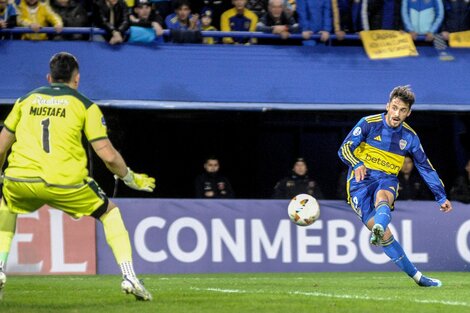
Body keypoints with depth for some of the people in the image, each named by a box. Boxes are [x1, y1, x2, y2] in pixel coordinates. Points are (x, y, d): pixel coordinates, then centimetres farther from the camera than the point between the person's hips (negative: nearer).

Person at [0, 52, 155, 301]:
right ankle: (129, 276, 6)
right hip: (65, 184, -2)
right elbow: (108, 155, 3)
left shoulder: (26, 100, 19)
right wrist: (131, 179, 20)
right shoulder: (85, 106, 9)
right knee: (110, 212, 21)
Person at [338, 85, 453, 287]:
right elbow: (344, 149, -9)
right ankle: (416, 276, -14)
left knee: (382, 198, -38)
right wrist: (356, 164, -30)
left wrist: (441, 197, 15)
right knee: (385, 235, -17)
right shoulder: (369, 124, -5)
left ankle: (378, 230, -68)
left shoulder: (410, 137, 5)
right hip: (361, 180, -2)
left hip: (387, 181, 2)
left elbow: (425, 168, 15)